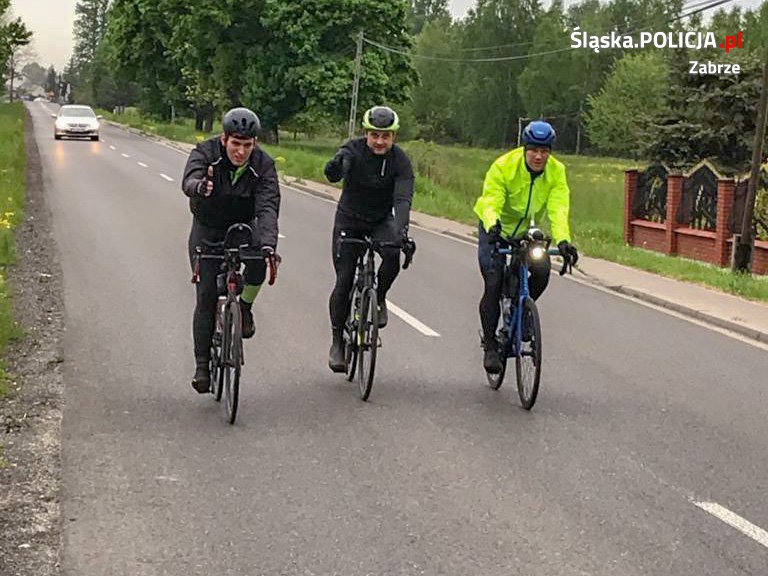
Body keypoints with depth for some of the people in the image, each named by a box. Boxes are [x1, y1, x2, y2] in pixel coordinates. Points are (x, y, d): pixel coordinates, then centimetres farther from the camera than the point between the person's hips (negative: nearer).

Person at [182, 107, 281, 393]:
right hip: (207, 229, -1)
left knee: (259, 257, -33)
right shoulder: (205, 153, -20)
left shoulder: (263, 165, -18)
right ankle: (202, 364, 3)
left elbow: (267, 208, -30)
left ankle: (245, 306, -5)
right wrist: (200, 187, -66)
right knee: (206, 297, -8)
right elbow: (188, 181, -40)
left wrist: (268, 244, -47)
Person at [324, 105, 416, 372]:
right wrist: (337, 165, -63)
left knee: (393, 254, -30)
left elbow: (403, 199, -29)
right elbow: (333, 174, -38)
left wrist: (401, 230, -47)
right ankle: (337, 342, 7)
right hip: (349, 221, -1)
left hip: (381, 221, 1)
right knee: (344, 281, -7)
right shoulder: (353, 150, -19)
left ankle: (379, 298, -2)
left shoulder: (400, 160, -17)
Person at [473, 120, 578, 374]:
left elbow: (558, 209, -26)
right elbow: (491, 203, -33)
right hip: (496, 230, -3)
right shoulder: (503, 166, -25)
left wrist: (562, 240, -44)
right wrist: (492, 226, -55)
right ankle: (490, 345, -1)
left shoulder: (556, 172, -16)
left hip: (528, 231, 3)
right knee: (493, 285, -14)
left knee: (542, 269, -22)